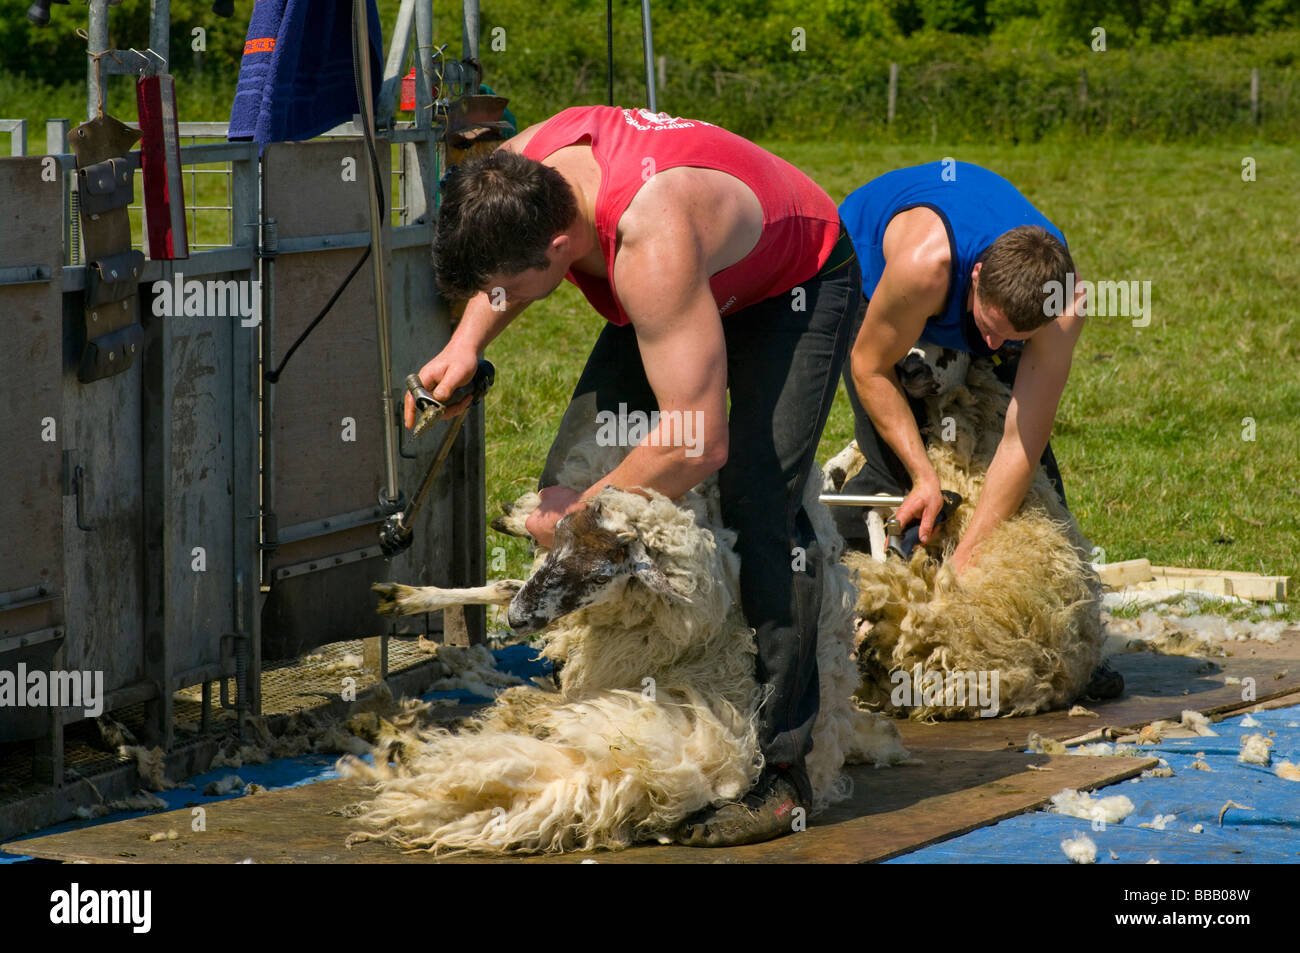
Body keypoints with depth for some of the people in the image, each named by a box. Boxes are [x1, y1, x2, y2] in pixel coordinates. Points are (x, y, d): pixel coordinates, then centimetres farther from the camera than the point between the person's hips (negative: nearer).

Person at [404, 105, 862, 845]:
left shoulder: (653, 244, -44)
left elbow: (699, 443, -43)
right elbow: (502, 258, 8)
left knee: (756, 504, -23)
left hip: (795, 287, -8)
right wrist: (468, 341, -10)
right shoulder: (519, 169, -22)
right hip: (699, 280, 8)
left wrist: (584, 512, -28)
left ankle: (780, 769, -19)